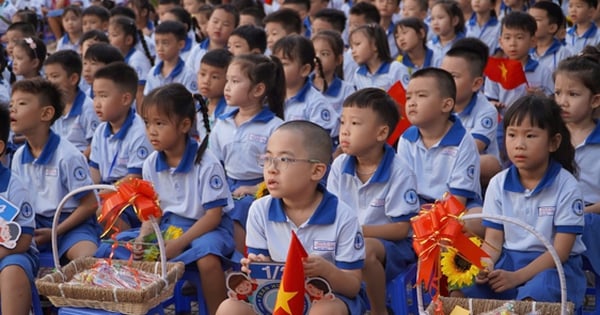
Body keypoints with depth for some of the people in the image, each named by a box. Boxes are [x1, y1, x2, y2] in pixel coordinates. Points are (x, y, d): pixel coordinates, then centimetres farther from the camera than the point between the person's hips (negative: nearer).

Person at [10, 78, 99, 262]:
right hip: (36, 225, 6)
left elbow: (90, 204, -12)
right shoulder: (19, 157, 4)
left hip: (71, 223, -6)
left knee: (87, 258, -34)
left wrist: (55, 232, -13)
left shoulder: (67, 155, -16)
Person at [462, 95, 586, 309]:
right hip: (508, 260, 3)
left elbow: (560, 251, -11)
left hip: (554, 266, -3)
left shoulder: (566, 186, -9)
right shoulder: (498, 184, 4)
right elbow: (493, 240, 3)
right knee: (461, 289, -25)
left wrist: (517, 277, -22)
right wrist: (485, 264, -21)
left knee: (535, 293, -39)